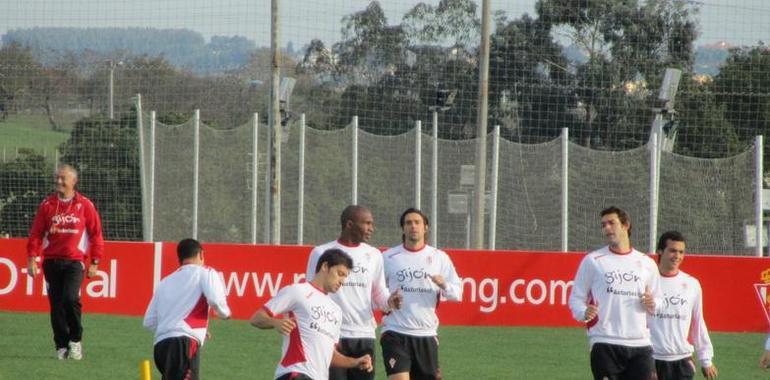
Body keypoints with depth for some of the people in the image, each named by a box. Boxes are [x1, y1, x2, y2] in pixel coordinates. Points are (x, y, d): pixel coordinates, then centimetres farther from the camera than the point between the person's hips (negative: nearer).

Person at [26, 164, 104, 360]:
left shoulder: (85, 205, 3)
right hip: (51, 261, 2)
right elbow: (36, 234, 7)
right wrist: (32, 258, -2)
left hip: (74, 261, -2)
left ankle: (76, 339, -1)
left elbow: (96, 235, 6)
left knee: (70, 298, -20)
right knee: (56, 304, 1)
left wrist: (95, 262, 2)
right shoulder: (47, 205, 7)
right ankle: (61, 346, 11)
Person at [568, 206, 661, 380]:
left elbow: (659, 305, 20)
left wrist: (652, 305, -4)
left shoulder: (646, 263, 13)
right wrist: (584, 313, -17)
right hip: (605, 344, -3)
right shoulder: (592, 260, 5)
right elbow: (576, 298, 6)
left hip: (640, 344, 3)